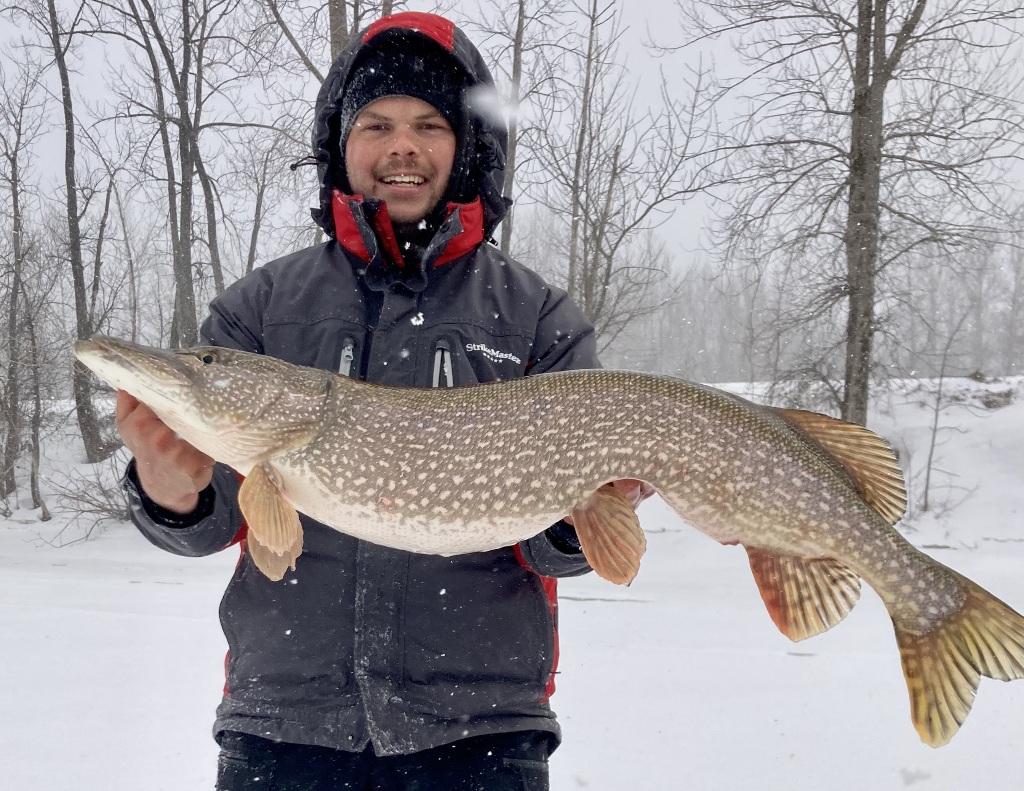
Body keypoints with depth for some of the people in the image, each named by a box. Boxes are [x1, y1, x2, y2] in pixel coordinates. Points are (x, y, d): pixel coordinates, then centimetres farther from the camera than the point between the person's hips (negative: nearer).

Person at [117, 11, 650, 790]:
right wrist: (174, 499, -21)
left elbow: (551, 547, 0)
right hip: (280, 725, 1)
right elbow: (222, 515, 0)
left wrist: (579, 519, -22)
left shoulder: (541, 318, 1)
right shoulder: (256, 308, 4)